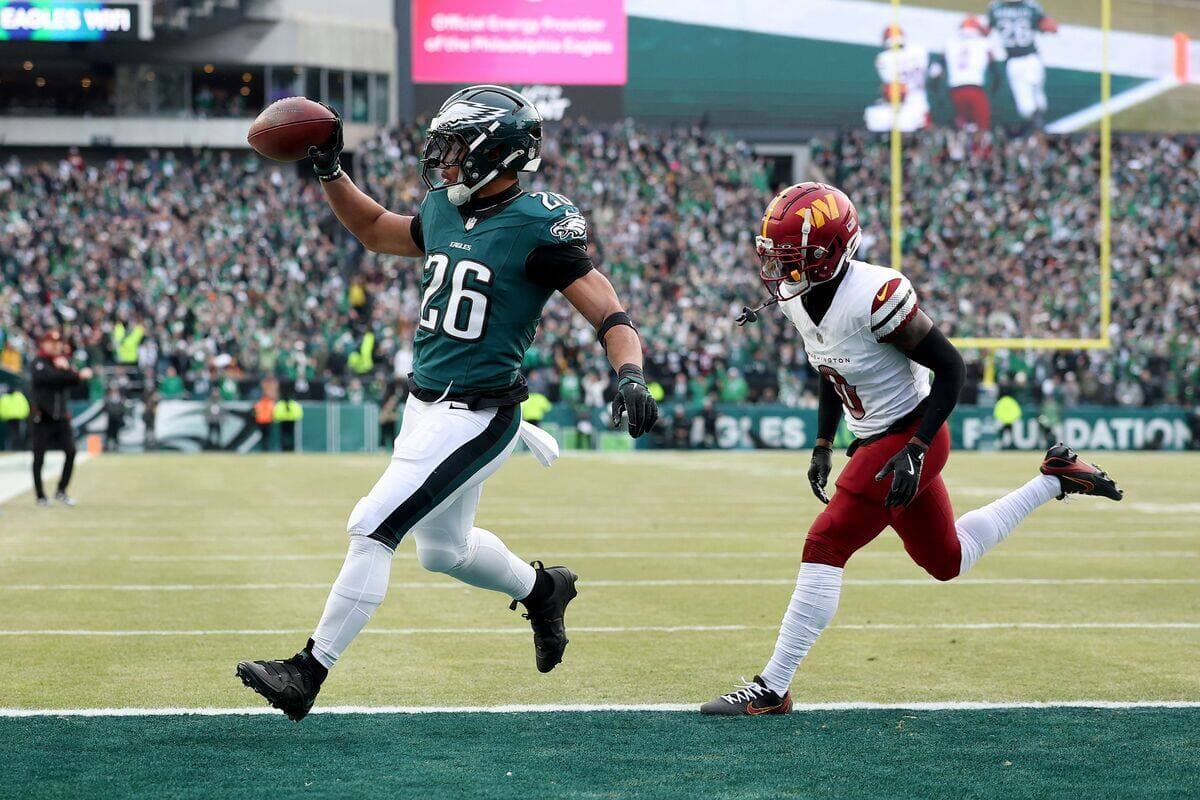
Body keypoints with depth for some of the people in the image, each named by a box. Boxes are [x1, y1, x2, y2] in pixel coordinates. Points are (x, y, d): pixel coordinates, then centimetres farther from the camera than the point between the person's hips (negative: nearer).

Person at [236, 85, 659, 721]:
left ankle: (308, 672, -5)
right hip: (426, 406, 8)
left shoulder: (539, 226, -16)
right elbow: (374, 230, 25)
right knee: (443, 550, 23)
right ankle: (542, 589, 48)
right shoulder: (445, 210, 6)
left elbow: (608, 313, -19)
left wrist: (629, 375, -37)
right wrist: (329, 172, 13)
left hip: (476, 418, -8)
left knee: (372, 529, -12)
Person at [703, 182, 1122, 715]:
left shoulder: (874, 296, -27)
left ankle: (772, 690, -9)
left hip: (907, 436, -9)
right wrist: (823, 446, 12)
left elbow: (950, 368, -20)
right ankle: (1055, 479, 35)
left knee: (825, 546, -14)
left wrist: (914, 450, -24)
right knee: (947, 561, 22)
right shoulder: (795, 297, -2)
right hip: (875, 441, 9)